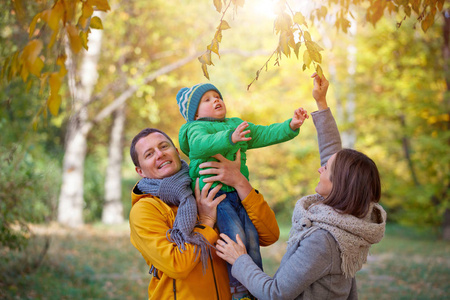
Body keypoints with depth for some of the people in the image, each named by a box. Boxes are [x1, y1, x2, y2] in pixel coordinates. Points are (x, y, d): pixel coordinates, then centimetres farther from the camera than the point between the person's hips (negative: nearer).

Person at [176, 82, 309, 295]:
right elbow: (200, 145, -26)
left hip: (239, 192, 6)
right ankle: (238, 287, -7)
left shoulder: (237, 124, 19)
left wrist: (291, 126, 0)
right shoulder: (196, 128, -2)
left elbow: (266, 134, 16)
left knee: (252, 237, -2)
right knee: (236, 237, -19)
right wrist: (230, 138, -41)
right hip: (213, 193, -6)